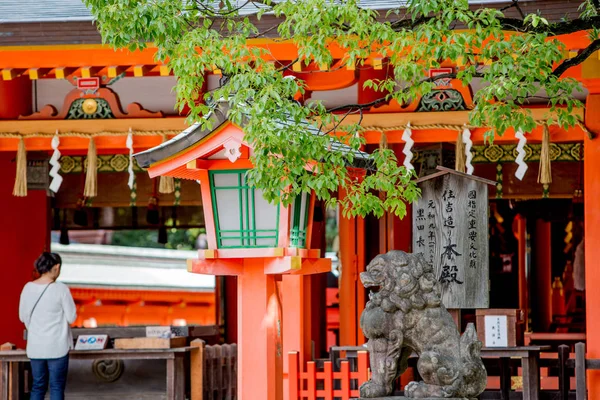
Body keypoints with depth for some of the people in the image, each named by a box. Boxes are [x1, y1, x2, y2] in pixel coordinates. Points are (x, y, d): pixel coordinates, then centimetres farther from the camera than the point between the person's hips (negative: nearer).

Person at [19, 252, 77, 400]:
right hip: (57, 347, -4)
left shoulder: (28, 288, -1)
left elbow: (22, 317, 8)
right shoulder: (61, 289, -14)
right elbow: (71, 317, -8)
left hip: (35, 347, 4)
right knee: (57, 387, 5)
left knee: (38, 386, 14)